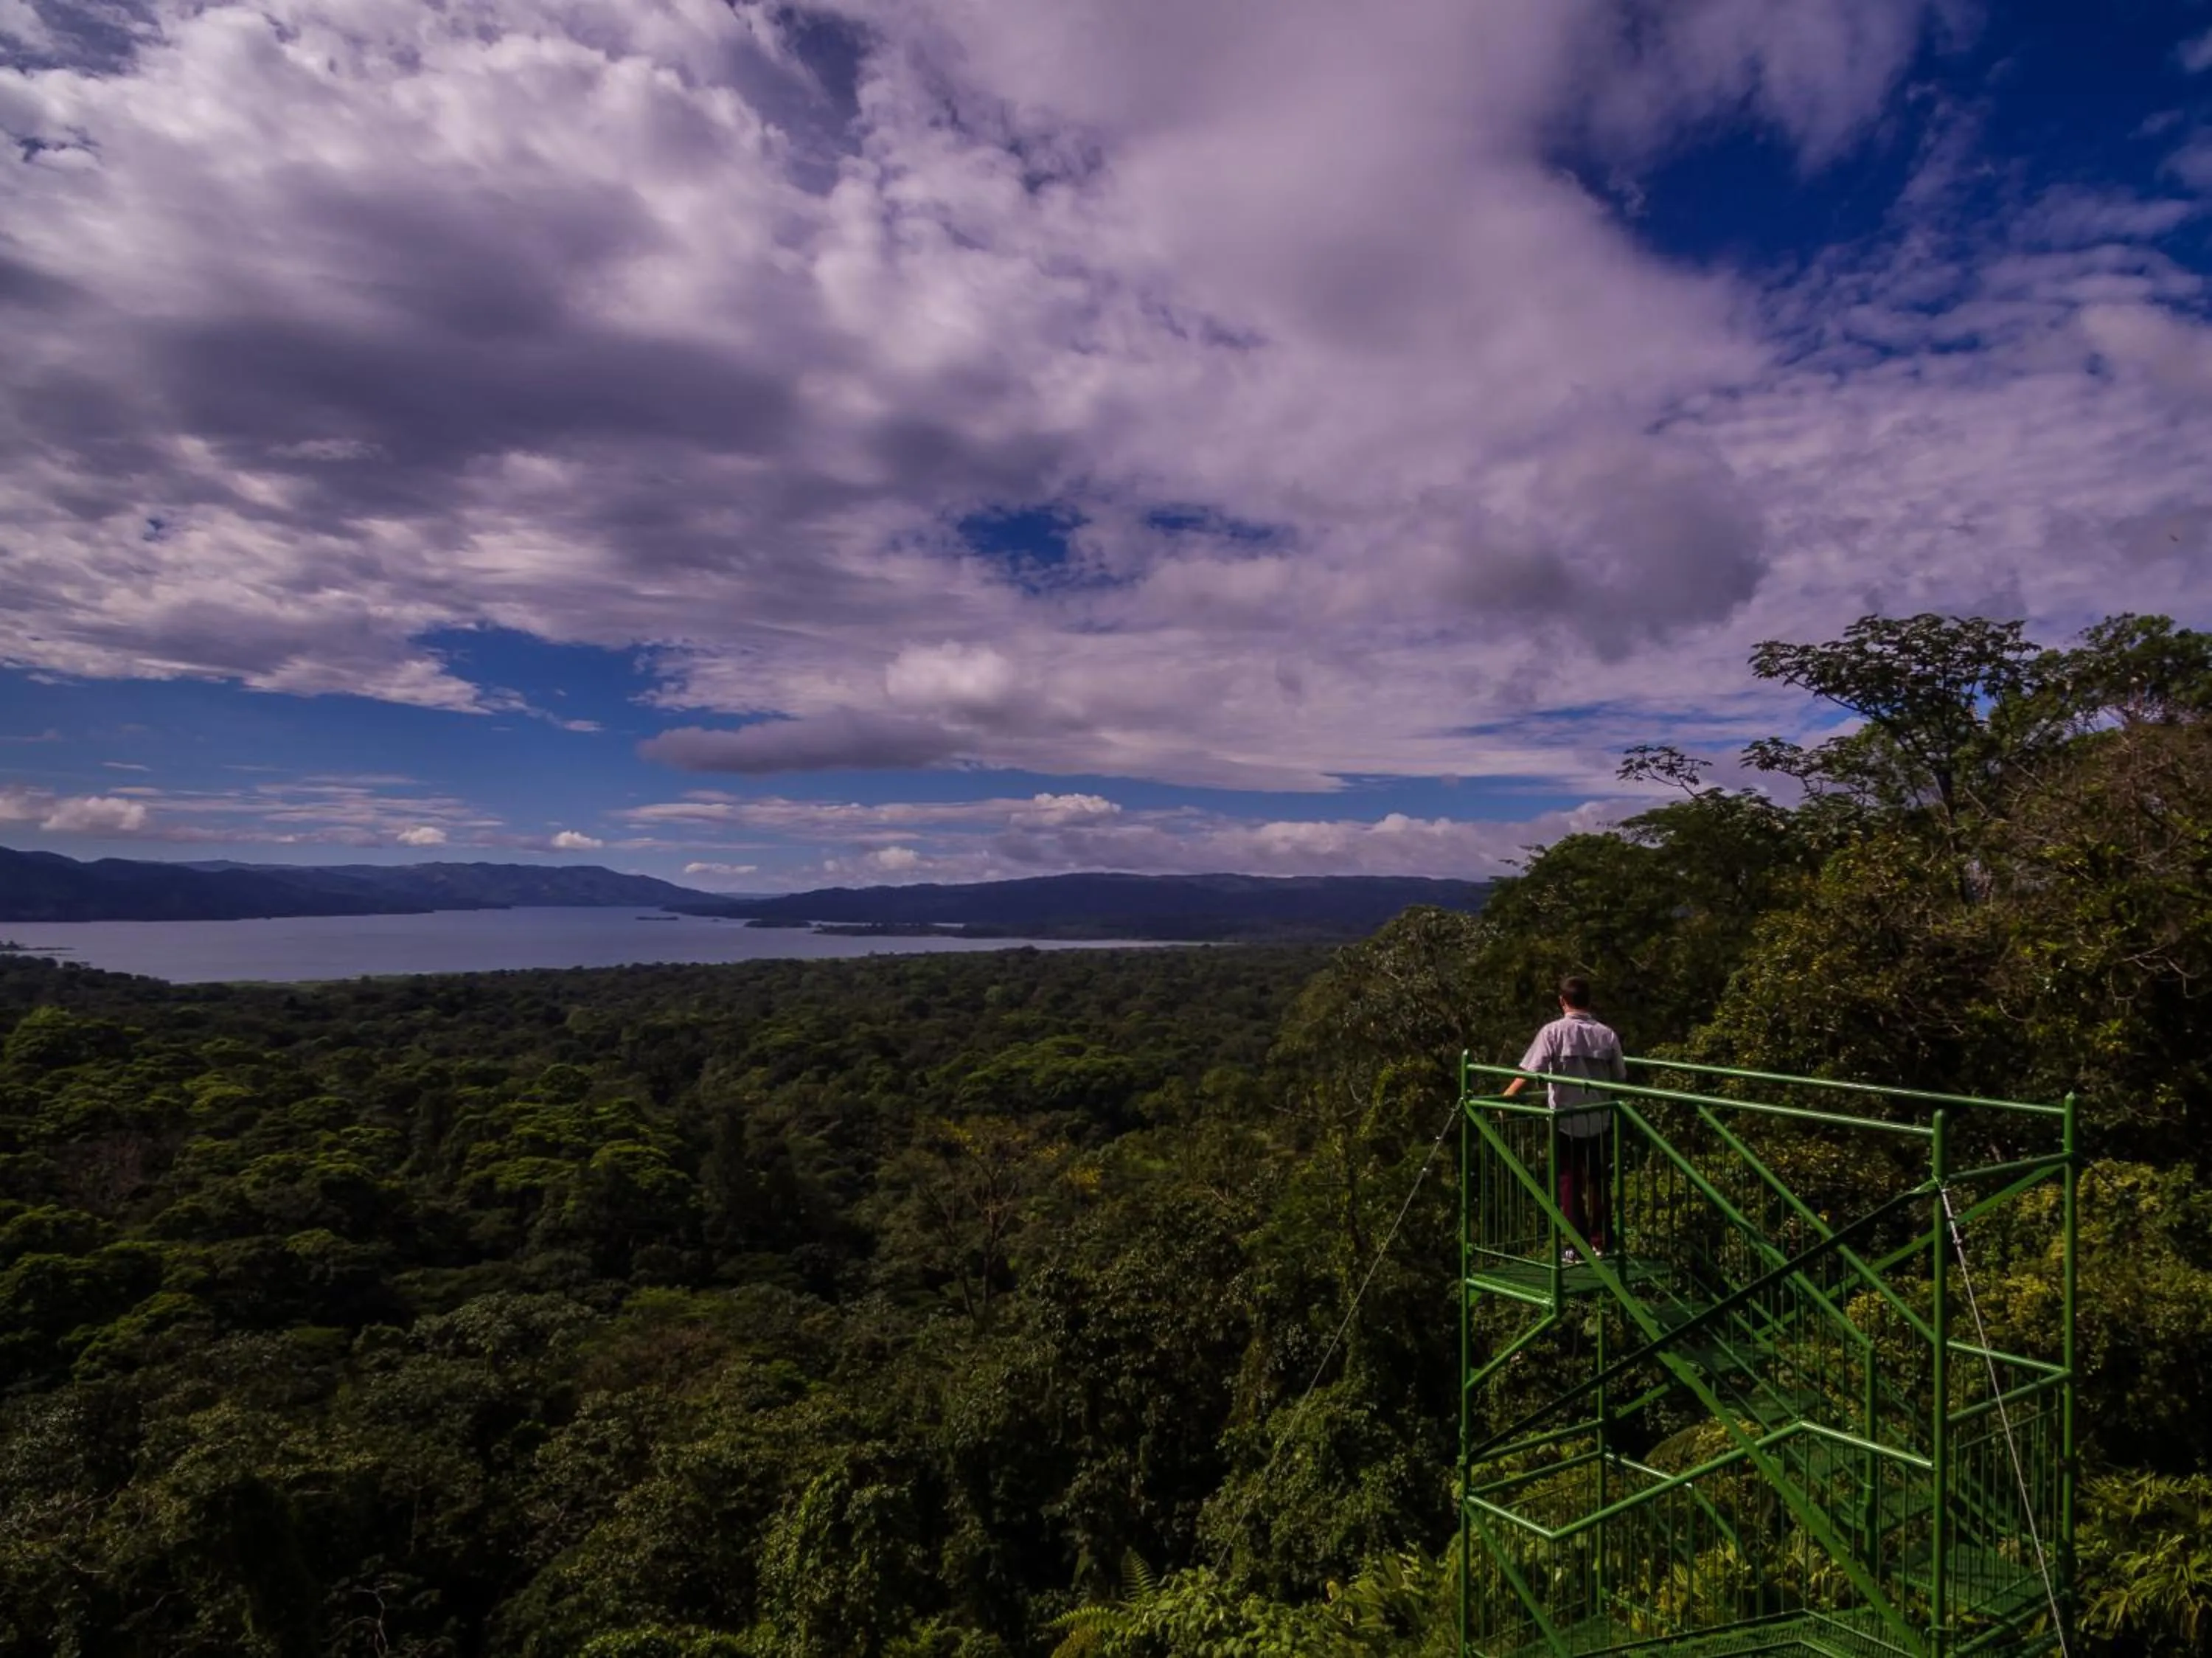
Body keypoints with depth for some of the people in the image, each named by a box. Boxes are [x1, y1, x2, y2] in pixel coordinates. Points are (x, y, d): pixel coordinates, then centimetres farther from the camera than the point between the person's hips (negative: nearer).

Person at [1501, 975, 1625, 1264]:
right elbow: (1621, 1078, 5)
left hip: (1566, 1121, -3)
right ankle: (1601, 1243, 23)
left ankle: (1578, 1247, 8)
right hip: (1600, 1120, 3)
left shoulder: (1554, 1032, -11)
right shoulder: (1606, 1034, -1)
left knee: (1570, 1184, 7)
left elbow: (1529, 1073, -17)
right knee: (1599, 1183, 16)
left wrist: (1505, 1098, -9)